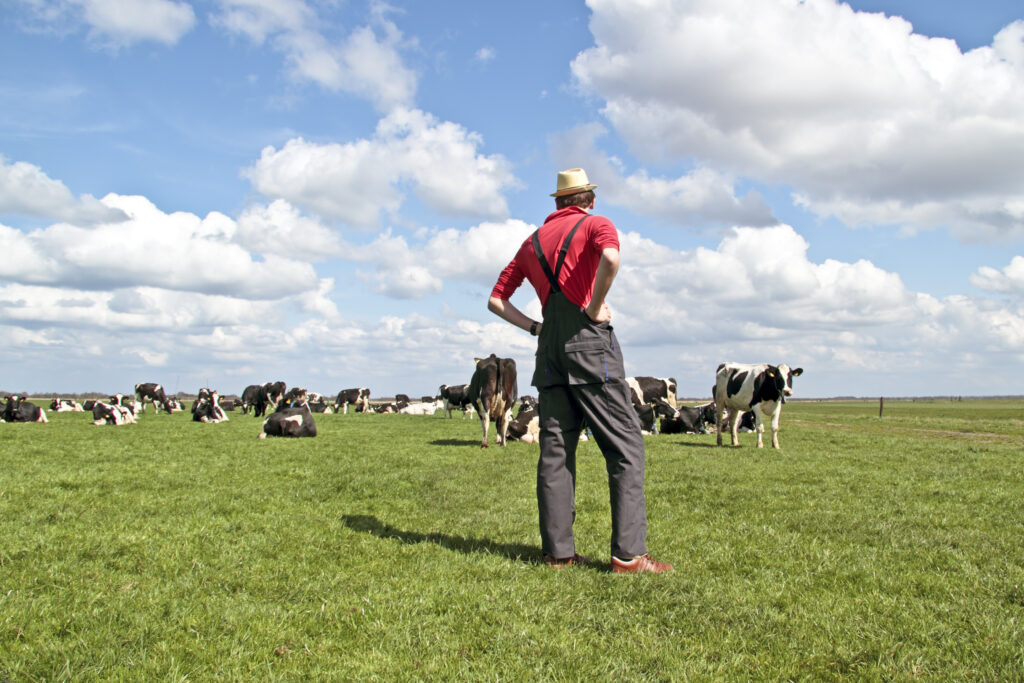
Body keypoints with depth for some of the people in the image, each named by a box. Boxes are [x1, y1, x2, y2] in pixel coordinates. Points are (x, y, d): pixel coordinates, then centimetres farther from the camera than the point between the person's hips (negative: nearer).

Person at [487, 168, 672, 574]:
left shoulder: (533, 241, 21)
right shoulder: (596, 225, 4)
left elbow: (496, 300, 21)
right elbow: (610, 258, -21)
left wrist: (534, 327, 15)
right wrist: (595, 308, -11)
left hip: (550, 348, 6)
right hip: (588, 342, -6)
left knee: (556, 449, 6)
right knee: (625, 445, -4)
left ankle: (558, 551, 6)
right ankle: (628, 554, -9)